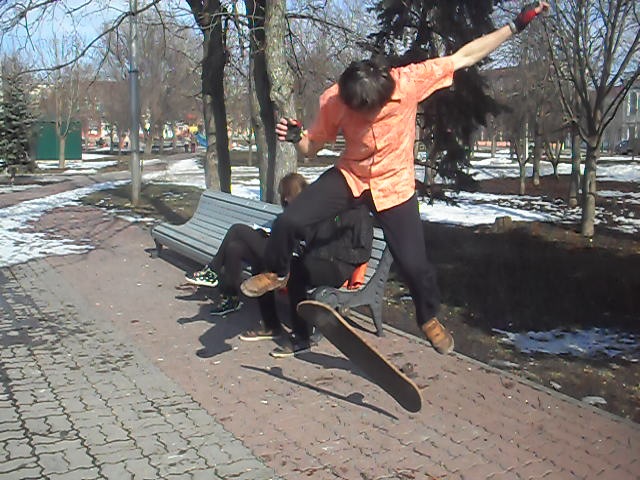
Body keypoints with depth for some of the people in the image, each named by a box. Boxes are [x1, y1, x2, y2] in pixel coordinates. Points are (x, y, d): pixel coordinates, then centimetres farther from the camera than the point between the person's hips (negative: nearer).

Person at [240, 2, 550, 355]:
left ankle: (429, 318, 28)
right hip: (350, 176, 1)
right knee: (288, 222, -15)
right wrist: (294, 137, -27)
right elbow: (313, 146, -4)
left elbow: (464, 56, -12)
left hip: (395, 185, -1)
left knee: (414, 263, -4)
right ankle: (277, 273, 17)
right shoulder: (333, 100, -17)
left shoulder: (409, 80, -21)